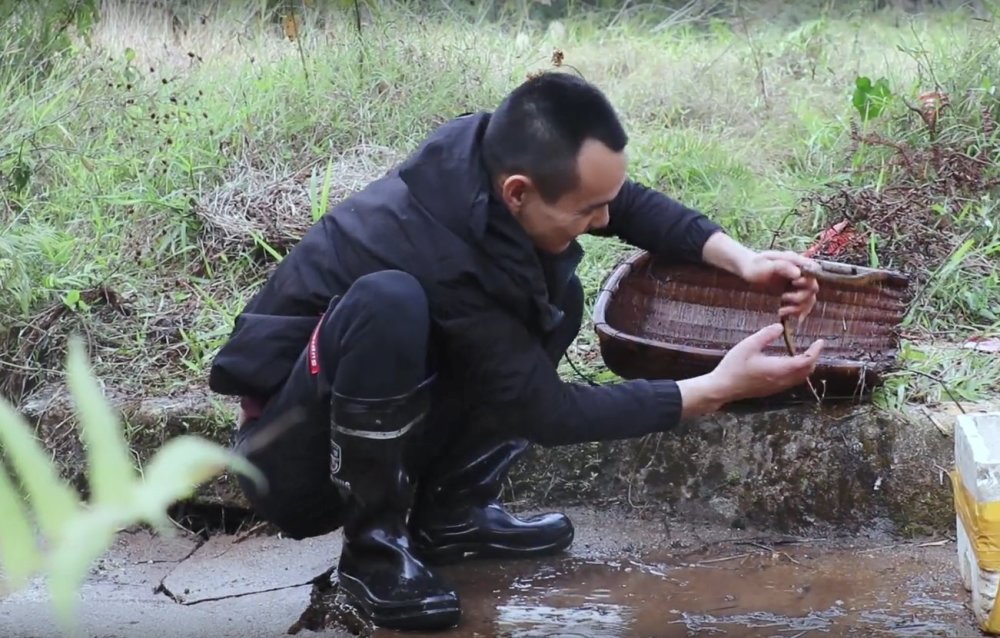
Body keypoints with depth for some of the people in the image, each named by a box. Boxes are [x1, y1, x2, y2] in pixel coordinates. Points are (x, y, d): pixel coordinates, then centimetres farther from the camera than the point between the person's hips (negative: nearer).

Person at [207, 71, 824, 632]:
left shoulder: (491, 148, -15)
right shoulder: (444, 257, -34)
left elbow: (630, 202, 1)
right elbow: (549, 411, -23)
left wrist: (740, 259, -13)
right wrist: (717, 389, -21)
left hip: (382, 424, 8)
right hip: (296, 452, -8)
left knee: (555, 296, -3)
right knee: (388, 302, -37)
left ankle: (450, 510, 4)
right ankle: (375, 544, -15)